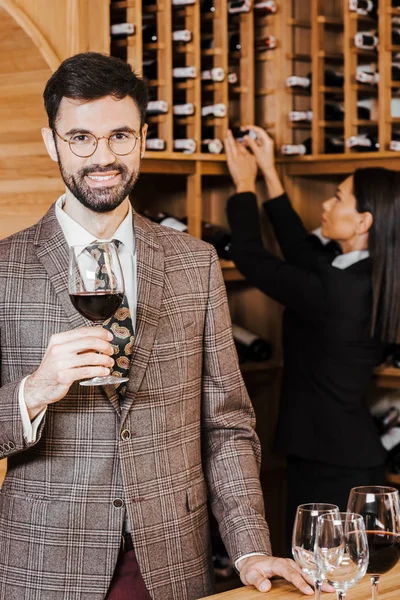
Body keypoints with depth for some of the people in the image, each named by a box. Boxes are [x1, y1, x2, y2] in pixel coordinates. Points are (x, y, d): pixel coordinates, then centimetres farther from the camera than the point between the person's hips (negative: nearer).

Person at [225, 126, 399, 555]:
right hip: (357, 459, 9)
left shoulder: (334, 291, -22)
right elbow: (300, 250, 15)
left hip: (329, 470, -9)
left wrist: (245, 184, 3)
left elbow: (251, 258, -11)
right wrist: (269, 173, 18)